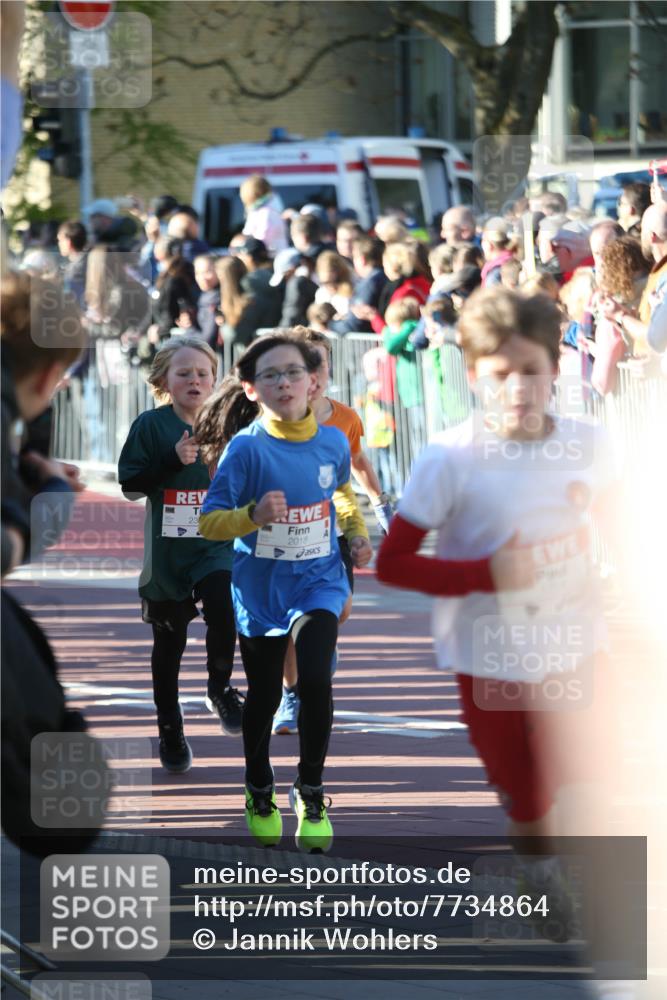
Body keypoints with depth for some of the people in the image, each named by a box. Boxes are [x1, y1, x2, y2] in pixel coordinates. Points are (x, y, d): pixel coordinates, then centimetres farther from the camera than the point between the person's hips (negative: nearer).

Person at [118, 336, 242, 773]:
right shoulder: (151, 425, -5)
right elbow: (130, 485, -9)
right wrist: (174, 460, -20)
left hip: (216, 545, 1)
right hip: (168, 551, -1)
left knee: (223, 607, -26)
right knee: (169, 639, 8)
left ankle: (220, 690, 0)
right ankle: (170, 730, 23)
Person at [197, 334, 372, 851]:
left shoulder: (333, 441, -6)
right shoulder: (246, 448, -18)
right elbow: (209, 522, -16)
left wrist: (357, 533, 4)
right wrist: (253, 515, -33)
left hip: (318, 581, 1)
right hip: (261, 588, -1)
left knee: (316, 681, -17)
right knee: (264, 695, 11)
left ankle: (311, 792, 4)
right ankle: (260, 792, 37)